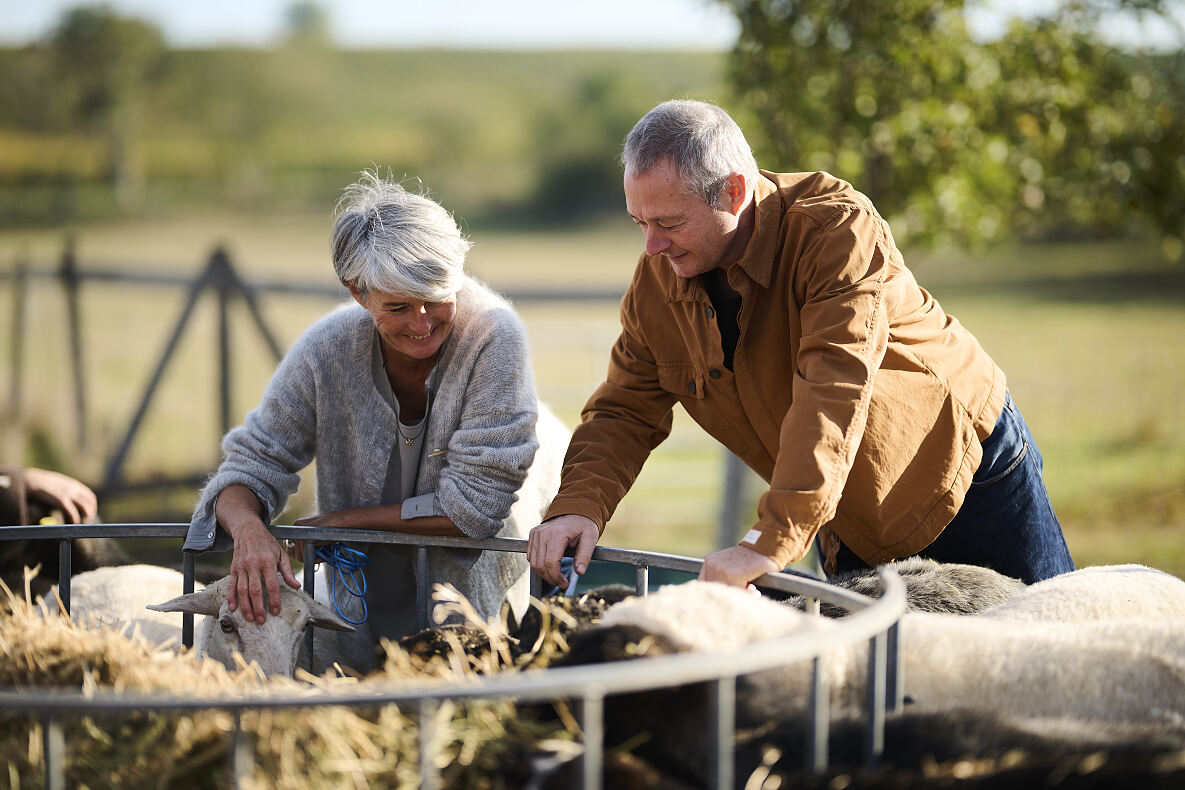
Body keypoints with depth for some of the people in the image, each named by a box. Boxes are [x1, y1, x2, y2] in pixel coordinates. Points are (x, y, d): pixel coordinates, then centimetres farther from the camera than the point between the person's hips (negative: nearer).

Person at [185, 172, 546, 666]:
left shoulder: (493, 337, -21)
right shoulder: (327, 350, -13)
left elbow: (475, 504, -21)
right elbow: (252, 464, -5)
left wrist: (334, 523, -15)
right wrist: (248, 529, -30)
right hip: (361, 604, 3)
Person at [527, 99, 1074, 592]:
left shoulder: (836, 227, -29)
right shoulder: (657, 278, -10)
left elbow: (834, 394, -40)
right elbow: (624, 411, -2)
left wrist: (773, 542, -48)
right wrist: (579, 506, -24)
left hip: (969, 476, -5)